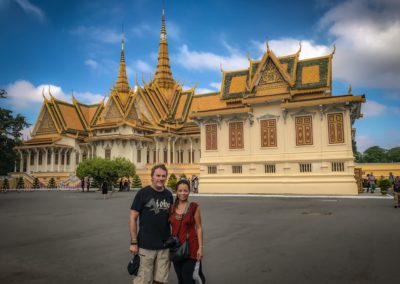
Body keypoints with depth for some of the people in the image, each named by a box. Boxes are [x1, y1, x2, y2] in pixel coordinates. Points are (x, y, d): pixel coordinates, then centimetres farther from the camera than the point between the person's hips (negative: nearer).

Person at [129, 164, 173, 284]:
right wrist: (134, 242, -9)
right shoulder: (143, 193, -7)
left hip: (165, 245, 4)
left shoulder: (168, 194, 6)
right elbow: (133, 218, -6)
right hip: (146, 245, -4)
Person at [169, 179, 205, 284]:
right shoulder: (172, 208, 3)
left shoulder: (194, 207, -7)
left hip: (191, 247, -4)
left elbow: (199, 228, -6)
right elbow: (170, 227, 10)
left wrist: (200, 247, -9)